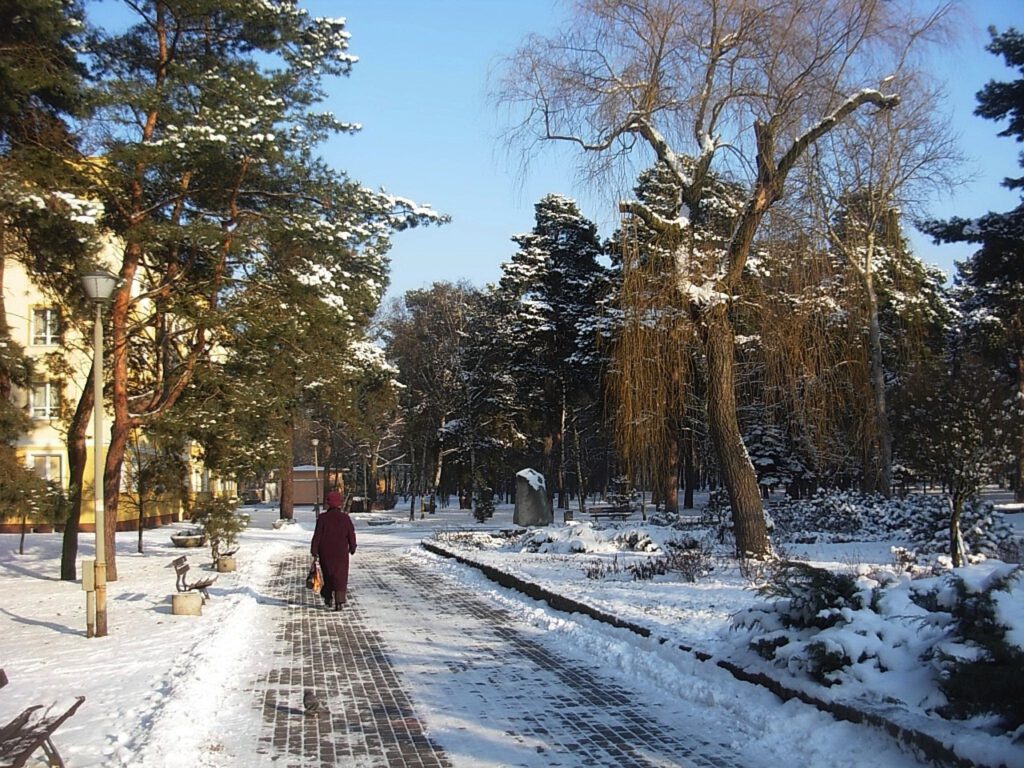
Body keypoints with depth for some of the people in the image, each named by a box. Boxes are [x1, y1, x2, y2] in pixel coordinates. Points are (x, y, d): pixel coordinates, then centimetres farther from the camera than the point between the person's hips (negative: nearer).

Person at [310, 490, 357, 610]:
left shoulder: (323, 518, -7)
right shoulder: (345, 518, -5)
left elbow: (317, 536, -7)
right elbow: (351, 535, 1)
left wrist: (314, 551, -1)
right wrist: (352, 548, 16)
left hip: (325, 553, 1)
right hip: (341, 553, -1)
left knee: (327, 575, 17)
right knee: (340, 577, 2)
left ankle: (328, 599, 24)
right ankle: (339, 602, -8)